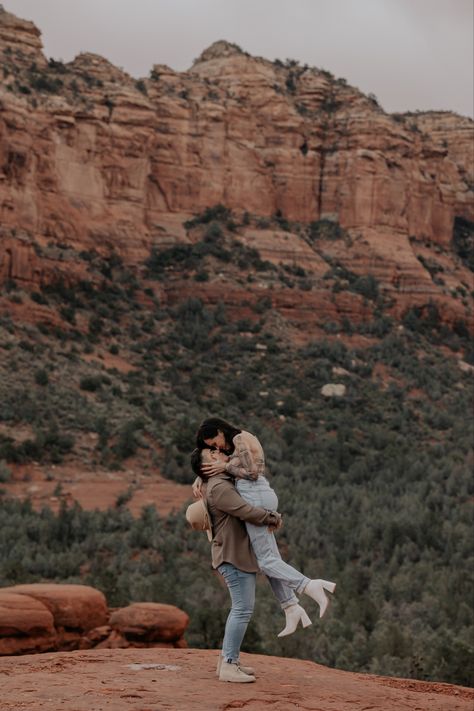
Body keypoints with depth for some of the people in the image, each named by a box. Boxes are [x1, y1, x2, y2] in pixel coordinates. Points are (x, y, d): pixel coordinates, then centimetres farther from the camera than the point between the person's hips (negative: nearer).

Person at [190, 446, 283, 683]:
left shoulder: (225, 482, 14)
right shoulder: (218, 488, -18)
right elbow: (247, 512, -23)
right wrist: (273, 517, -6)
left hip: (240, 554, 11)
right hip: (233, 555, -11)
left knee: (241, 608, 15)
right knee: (243, 609, -11)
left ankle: (227, 659, 21)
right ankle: (229, 665, -9)